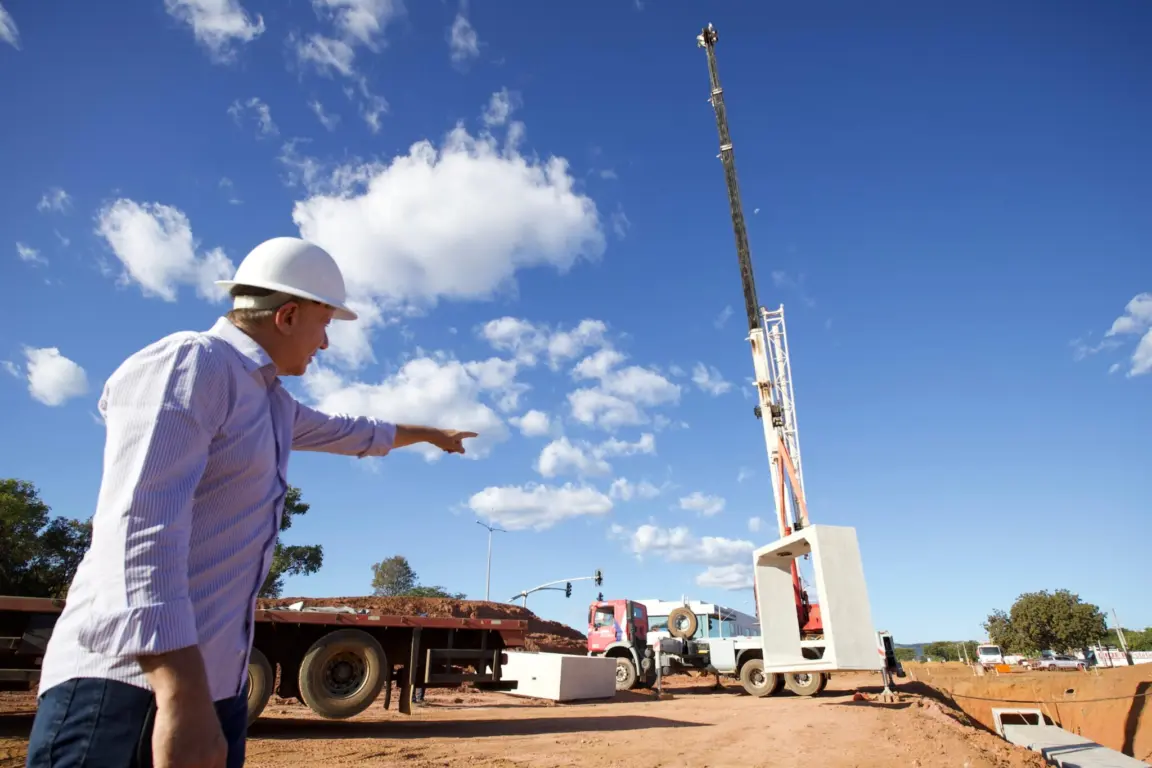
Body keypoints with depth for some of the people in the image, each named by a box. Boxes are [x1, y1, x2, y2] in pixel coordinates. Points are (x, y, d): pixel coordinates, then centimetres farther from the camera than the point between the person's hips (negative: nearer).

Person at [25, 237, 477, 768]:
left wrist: (427, 433, 50)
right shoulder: (187, 363, -12)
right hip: (127, 680, -9)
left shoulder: (271, 400, 17)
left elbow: (348, 433, 36)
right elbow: (141, 527, -24)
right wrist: (181, 696, -30)